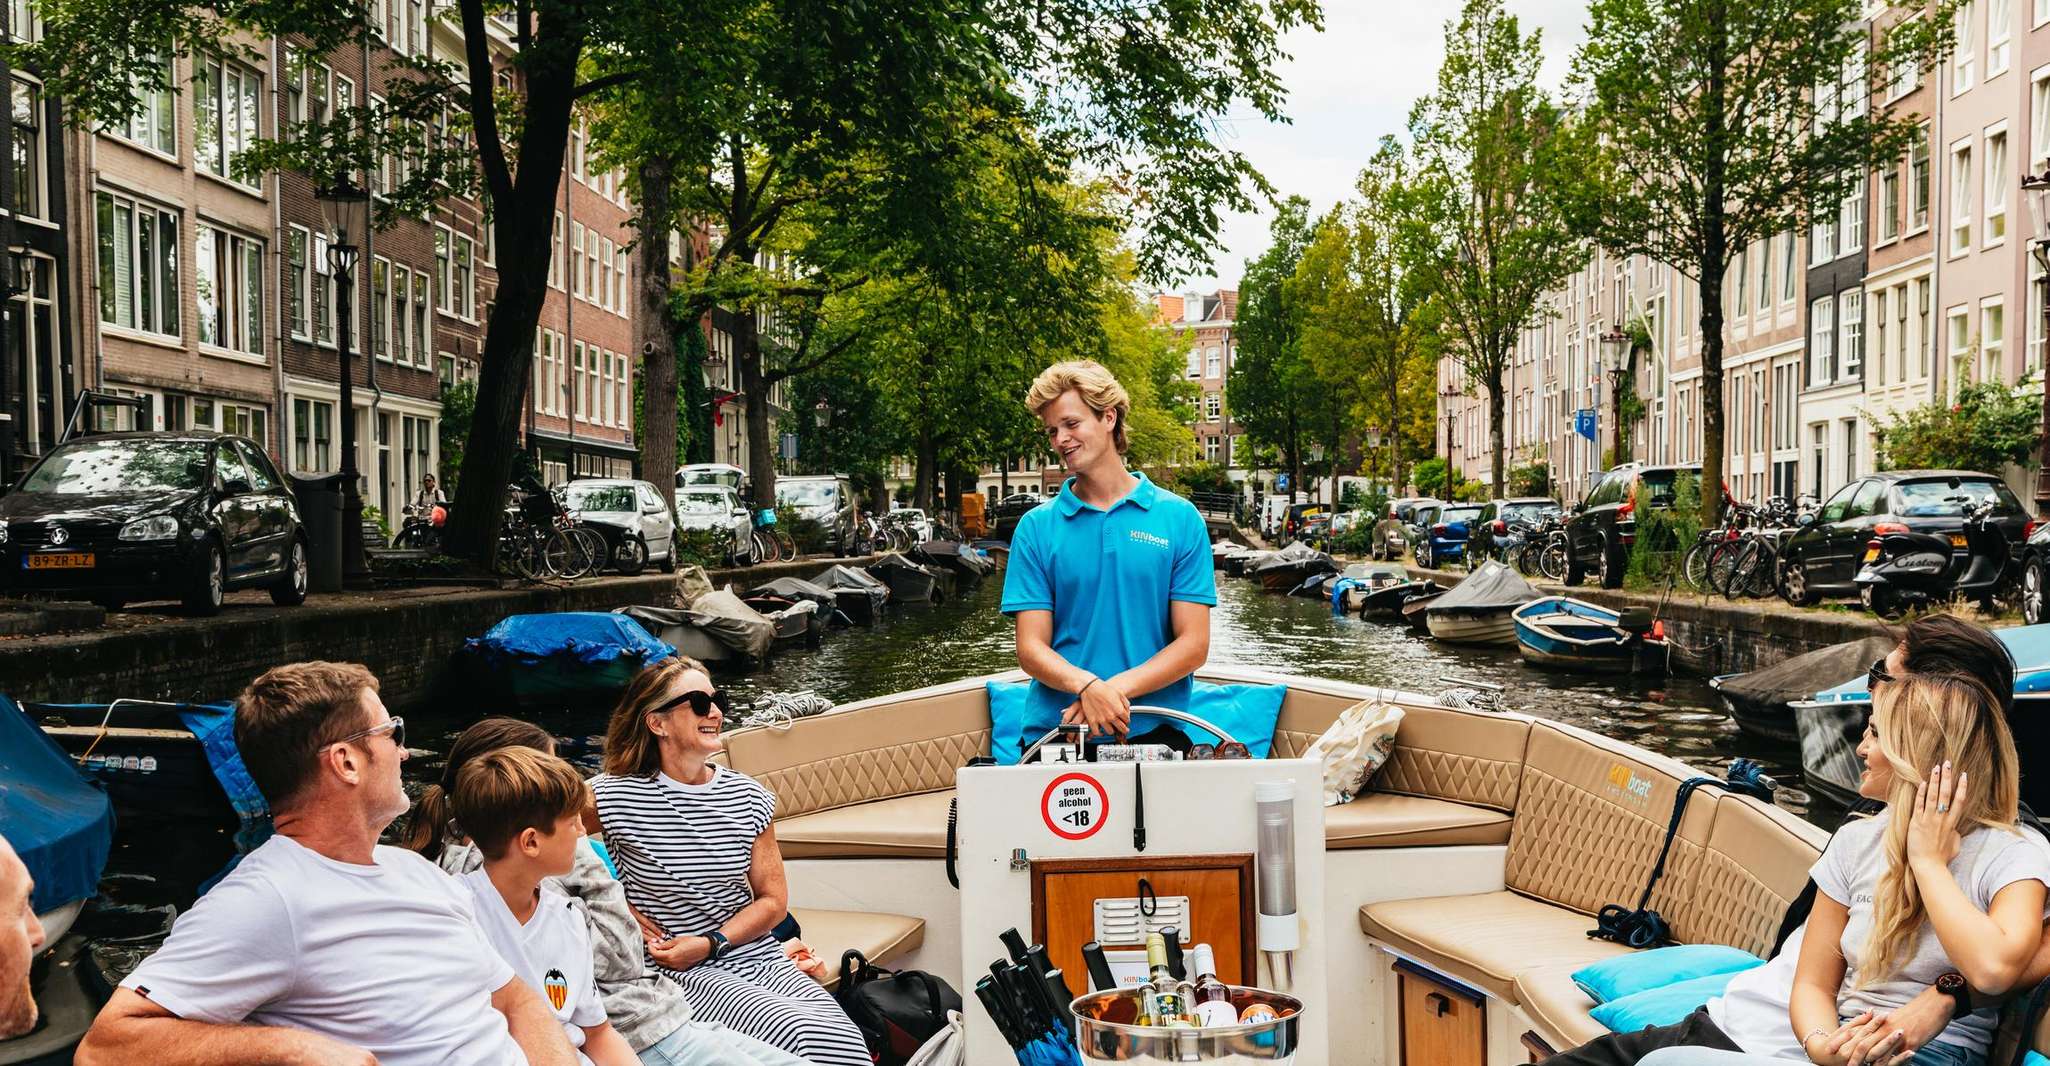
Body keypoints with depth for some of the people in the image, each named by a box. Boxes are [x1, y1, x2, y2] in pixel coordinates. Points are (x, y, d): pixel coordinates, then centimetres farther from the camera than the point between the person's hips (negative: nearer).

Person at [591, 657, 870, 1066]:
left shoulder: (748, 798, 6)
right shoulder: (614, 797, -7)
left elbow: (774, 899, 10)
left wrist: (710, 944, -7)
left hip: (759, 958, 4)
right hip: (679, 974, -4)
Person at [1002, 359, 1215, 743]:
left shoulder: (1179, 518, 3)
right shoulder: (1036, 527, 6)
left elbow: (1194, 644, 0)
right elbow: (1031, 648, 1)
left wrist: (1117, 688, -14)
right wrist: (1087, 686, -18)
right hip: (1054, 727, 1)